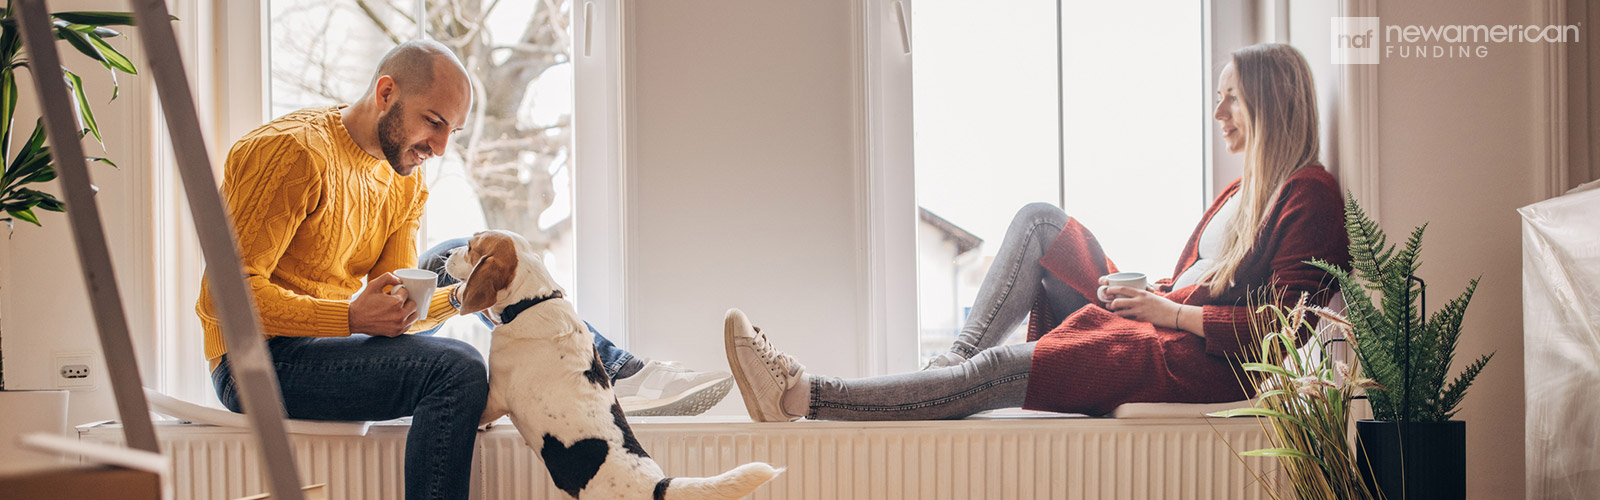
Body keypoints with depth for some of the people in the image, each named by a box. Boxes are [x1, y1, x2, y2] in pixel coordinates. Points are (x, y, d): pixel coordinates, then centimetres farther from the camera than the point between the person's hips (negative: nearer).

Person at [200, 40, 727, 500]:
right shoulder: (292, 152, -16)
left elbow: (397, 310, 5)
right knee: (457, 368, -27)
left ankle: (622, 372, 2)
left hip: (327, 346, 8)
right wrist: (350, 318, -30)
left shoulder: (406, 186, 9)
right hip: (261, 362, -8)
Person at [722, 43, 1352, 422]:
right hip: (1155, 325, 9)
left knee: (997, 373, -24)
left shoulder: (1311, 197, -6)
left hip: (1202, 362, -9)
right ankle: (955, 359, -14)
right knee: (1038, 219, -3)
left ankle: (806, 397, -27)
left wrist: (1170, 312, -16)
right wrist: (1142, 292, 1)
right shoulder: (1240, 193, 24)